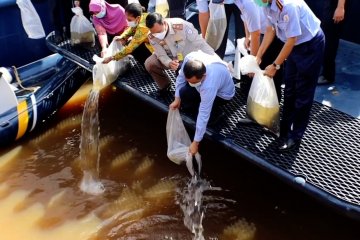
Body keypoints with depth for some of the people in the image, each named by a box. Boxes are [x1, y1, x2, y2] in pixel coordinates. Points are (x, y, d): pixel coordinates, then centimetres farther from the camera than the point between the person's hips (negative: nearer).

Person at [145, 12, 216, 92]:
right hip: (171, 58, 3)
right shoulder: (152, 36, -20)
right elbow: (161, 55, -14)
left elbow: (200, 43, -27)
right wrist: (169, 63, -38)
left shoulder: (181, 25, -32)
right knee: (149, 64, -19)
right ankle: (164, 86, 5)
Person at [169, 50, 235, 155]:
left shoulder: (209, 85, -46)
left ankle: (215, 112, 2)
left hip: (222, 94, -6)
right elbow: (181, 76, -11)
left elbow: (203, 115, -39)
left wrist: (195, 142, -32)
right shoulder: (189, 58, -33)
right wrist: (177, 99, -12)